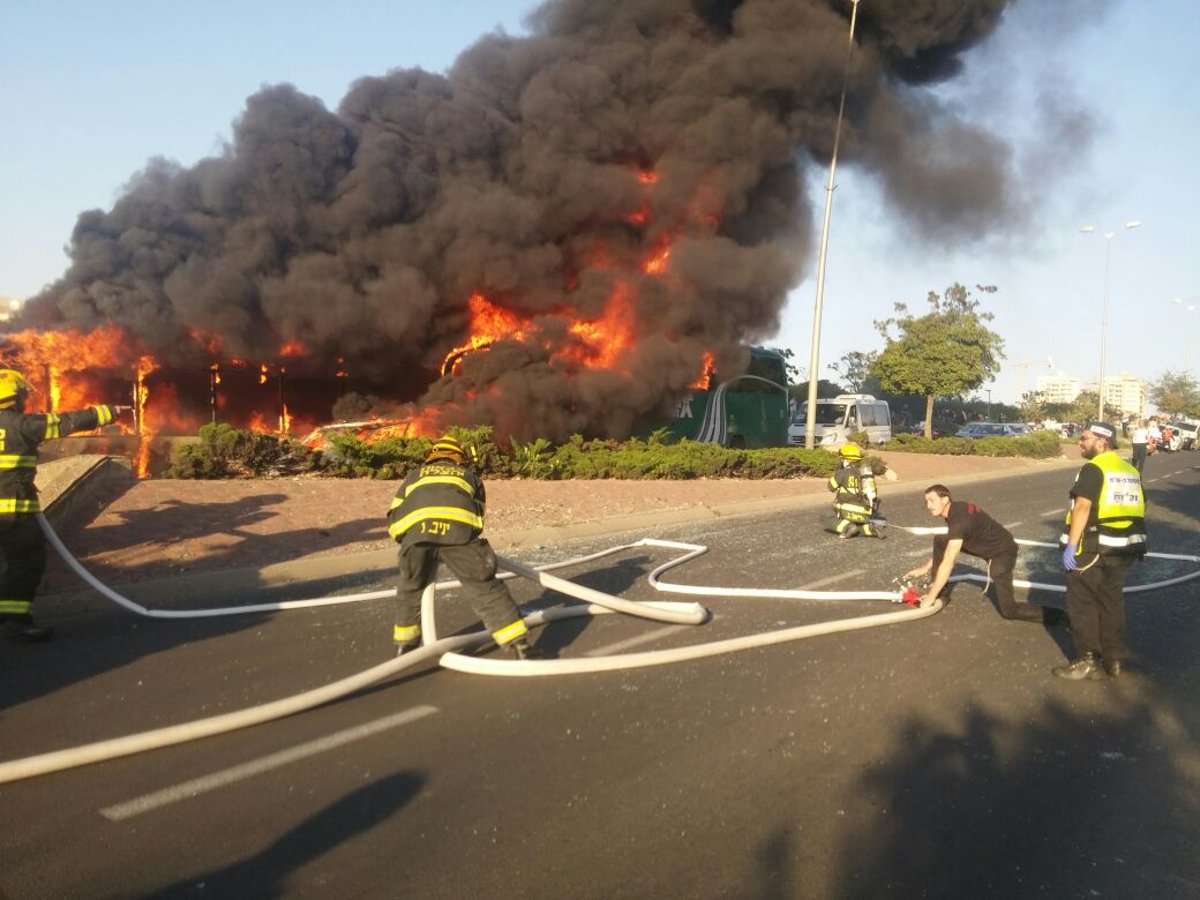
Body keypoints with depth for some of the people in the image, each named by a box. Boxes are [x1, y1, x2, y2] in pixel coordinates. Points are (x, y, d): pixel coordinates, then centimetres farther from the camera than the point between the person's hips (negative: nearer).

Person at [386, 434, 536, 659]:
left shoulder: (414, 475, 39)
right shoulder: (470, 476, 38)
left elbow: (393, 518, 32)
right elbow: (479, 517, 33)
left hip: (415, 529, 1)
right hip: (458, 528, -1)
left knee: (410, 588, 24)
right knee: (485, 588, 6)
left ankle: (405, 643, 33)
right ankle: (519, 644, 3)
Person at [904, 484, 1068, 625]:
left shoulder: (960, 519, -32)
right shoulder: (954, 509, -4)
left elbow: (947, 564, -33)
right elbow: (947, 547, 13)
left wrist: (930, 597, -28)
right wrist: (925, 568, 11)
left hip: (1002, 552, -9)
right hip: (984, 546, 9)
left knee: (1008, 610, -9)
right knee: (940, 541, -2)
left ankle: (1060, 617, 2)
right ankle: (939, 592, 8)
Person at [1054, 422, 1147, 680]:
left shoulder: (1093, 468, -12)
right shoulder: (1131, 471, 13)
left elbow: (1082, 507, -20)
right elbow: (1139, 508, 17)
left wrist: (1071, 545, -21)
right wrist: (1132, 538, 24)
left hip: (1092, 548, -8)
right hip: (1123, 549, 8)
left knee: (1083, 605, 2)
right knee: (1112, 604, 16)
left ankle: (1087, 661, 4)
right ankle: (1113, 660, 22)